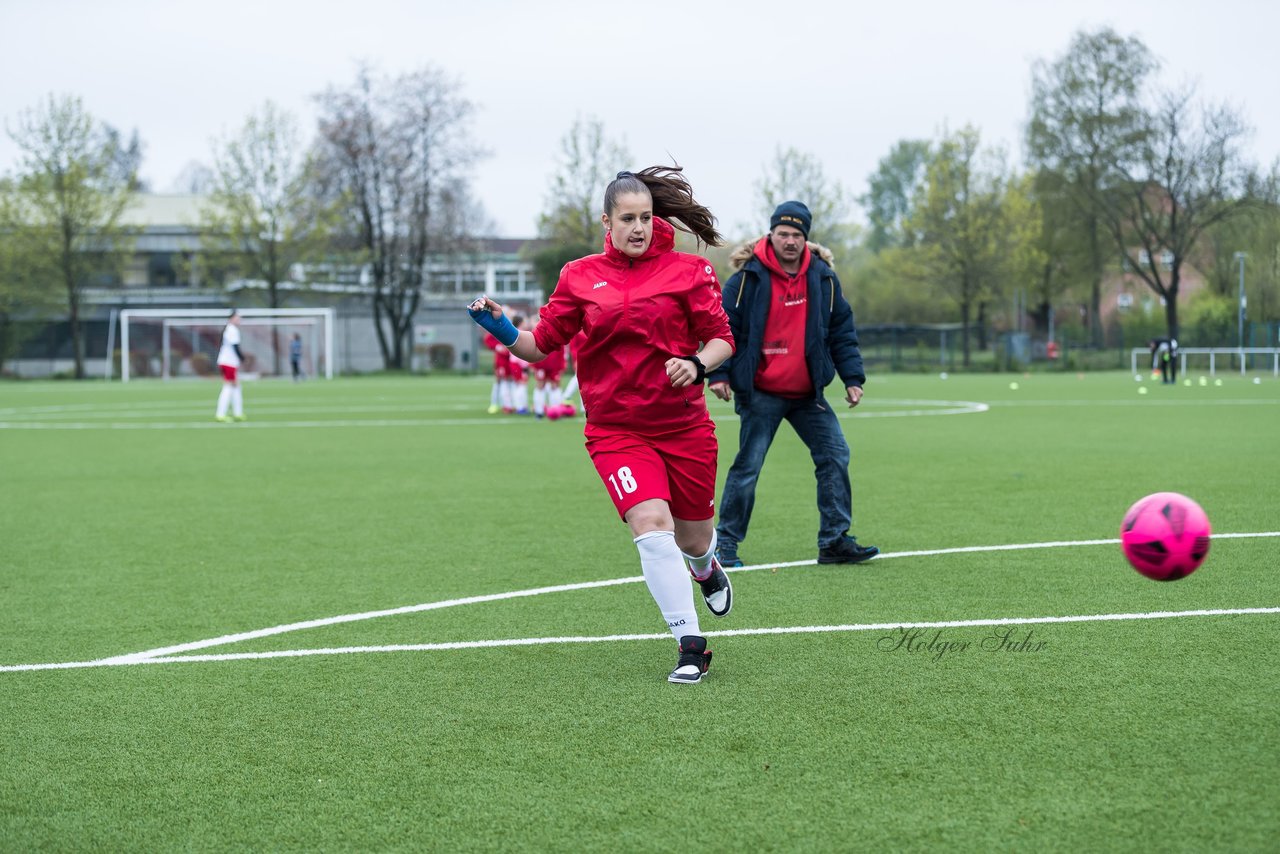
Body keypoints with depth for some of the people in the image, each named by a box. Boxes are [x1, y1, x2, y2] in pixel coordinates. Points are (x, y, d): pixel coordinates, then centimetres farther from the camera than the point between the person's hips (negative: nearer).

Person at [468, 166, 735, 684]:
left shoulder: (687, 271, -1)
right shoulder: (579, 277, 3)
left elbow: (722, 339, 2)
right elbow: (542, 345, 7)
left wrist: (698, 363, -19)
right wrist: (502, 329, -11)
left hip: (685, 427, 1)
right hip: (615, 430, -1)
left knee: (693, 538, 13)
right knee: (651, 525, -21)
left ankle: (706, 568, 54)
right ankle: (690, 646, -15)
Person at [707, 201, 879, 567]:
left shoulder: (823, 277, 4)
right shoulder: (749, 277, -8)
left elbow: (842, 331, 10)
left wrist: (852, 377, 5)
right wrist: (718, 373, -13)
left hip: (808, 393, 4)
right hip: (760, 395, -4)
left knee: (835, 455, 0)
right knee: (748, 465, -3)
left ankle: (835, 540, 7)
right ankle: (725, 541, 10)